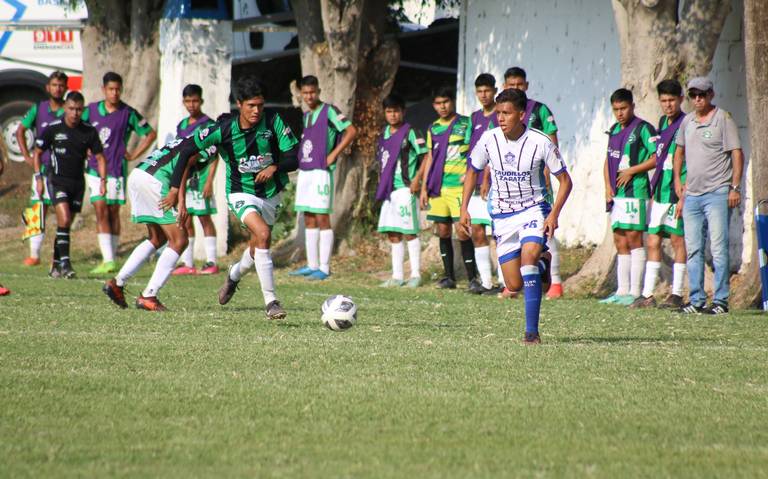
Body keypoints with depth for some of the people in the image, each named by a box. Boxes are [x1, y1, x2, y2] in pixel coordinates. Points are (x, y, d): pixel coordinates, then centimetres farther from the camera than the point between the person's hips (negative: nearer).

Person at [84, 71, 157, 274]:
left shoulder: (128, 113, -2)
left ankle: (110, 259, 11)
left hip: (117, 170, -1)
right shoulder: (91, 110, 4)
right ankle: (107, 260, -12)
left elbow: (151, 134, 6)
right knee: (101, 212, -7)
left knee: (113, 213, 4)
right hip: (95, 169, 1)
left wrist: (134, 155, 1)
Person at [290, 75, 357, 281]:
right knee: (309, 221, 9)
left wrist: (333, 155, -15)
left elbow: (351, 131, -15)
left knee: (322, 219, -7)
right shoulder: (306, 116, 16)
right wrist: (299, 159, 14)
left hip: (321, 172, -8)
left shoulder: (329, 111, -7)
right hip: (304, 171, 8)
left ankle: (324, 268, -6)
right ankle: (312, 265, 13)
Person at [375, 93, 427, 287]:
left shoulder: (410, 133, -8)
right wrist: (381, 182, 16)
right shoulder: (384, 133, 14)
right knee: (392, 234, 8)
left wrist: (417, 179, -17)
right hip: (388, 189, 7)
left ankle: (416, 274, 0)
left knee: (409, 232, -5)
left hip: (405, 188, -7)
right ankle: (397, 275, 14)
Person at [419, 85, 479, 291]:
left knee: (462, 231, -11)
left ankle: (472, 277, -7)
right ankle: (449, 277, 14)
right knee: (443, 231, 7)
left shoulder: (465, 124, -1)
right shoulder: (433, 129, 15)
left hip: (458, 185, -5)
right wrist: (424, 187, 15)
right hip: (437, 186, 5)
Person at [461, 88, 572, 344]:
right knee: (514, 285, -2)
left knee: (528, 257, -30)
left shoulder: (541, 143, -15)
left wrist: (554, 214, -18)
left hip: (533, 209, -3)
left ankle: (532, 330, -24)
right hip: (502, 215, 3)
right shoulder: (489, 139, -8)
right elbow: (472, 172, 9)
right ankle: (542, 262, 35)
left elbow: (565, 181, -6)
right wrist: (464, 208, 1)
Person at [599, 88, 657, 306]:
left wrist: (631, 171, -13)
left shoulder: (643, 129, -7)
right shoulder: (614, 130, 17)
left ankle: (635, 292, -9)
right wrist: (608, 187, 9)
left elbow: (658, 157, -13)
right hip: (617, 194, 8)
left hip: (635, 191, -8)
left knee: (633, 238, -9)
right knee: (620, 242, 9)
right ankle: (622, 291, 13)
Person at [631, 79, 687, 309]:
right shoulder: (663, 122, 14)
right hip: (660, 192, 8)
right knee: (653, 241, 6)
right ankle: (647, 295, 9)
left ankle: (677, 295, 4)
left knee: (677, 240, -2)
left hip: (677, 192, -8)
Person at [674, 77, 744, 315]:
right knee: (693, 250, 7)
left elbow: (737, 154, -7)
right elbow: (680, 150, 28)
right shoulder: (687, 122, 13)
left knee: (718, 248, -8)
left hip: (718, 194, -6)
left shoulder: (723, 119, -4)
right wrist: (677, 179, 16)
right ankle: (696, 300, 12)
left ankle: (720, 300, -5)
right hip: (692, 194, 6)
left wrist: (735, 187, -13)